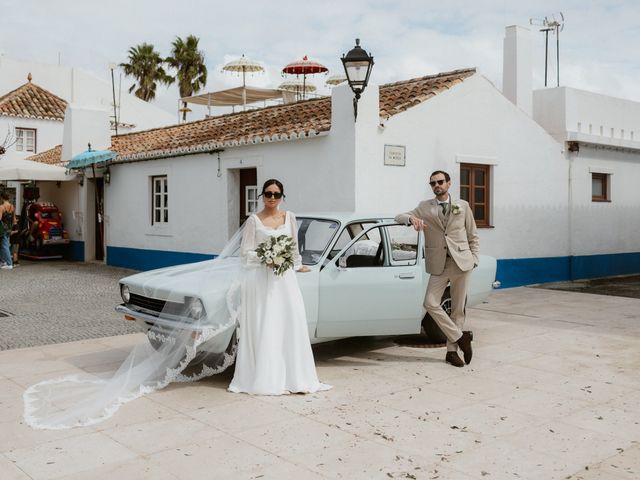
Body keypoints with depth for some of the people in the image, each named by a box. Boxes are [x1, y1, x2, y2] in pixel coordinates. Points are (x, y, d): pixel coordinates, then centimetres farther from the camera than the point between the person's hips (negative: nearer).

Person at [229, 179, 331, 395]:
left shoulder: (289, 218, 10)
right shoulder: (254, 220, 0)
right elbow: (245, 252, -1)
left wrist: (297, 265, 27)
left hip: (284, 277, 3)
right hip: (260, 278, -3)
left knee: (290, 324, -3)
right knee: (262, 328, -3)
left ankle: (291, 376, 5)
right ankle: (262, 379, 3)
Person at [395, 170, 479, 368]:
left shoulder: (463, 206, 9)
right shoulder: (425, 207, 9)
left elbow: (473, 237, 13)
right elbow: (399, 217, 6)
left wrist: (474, 260, 1)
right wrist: (412, 219, -17)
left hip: (461, 262, 0)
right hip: (439, 265, 0)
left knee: (457, 309, 3)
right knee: (431, 303, -14)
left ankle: (452, 351, 14)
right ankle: (460, 337, 1)